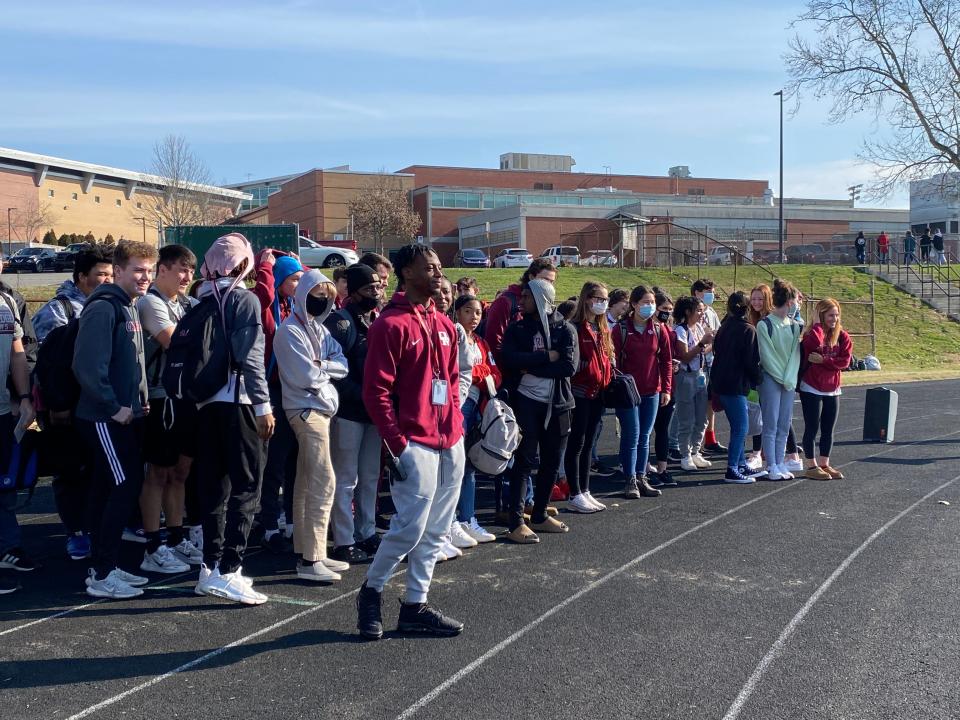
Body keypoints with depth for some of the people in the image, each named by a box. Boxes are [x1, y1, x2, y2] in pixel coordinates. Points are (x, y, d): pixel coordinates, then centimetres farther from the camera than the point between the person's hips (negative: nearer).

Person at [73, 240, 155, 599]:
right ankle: (102, 575, -3)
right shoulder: (103, 308, -15)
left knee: (108, 492, 13)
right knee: (126, 487, -10)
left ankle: (105, 567, 21)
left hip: (125, 415, 9)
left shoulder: (129, 308, 15)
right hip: (105, 418, -9)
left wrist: (138, 401, 11)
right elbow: (88, 366, -23)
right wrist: (114, 407, -18)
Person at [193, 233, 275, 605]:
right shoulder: (245, 299, -7)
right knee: (246, 486, -3)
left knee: (214, 486, 12)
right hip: (237, 402, -7)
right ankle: (227, 571, -8)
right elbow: (250, 356, -14)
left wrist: (199, 395, 13)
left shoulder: (202, 302, 12)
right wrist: (263, 405, -14)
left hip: (206, 403, 7)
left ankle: (210, 568, 19)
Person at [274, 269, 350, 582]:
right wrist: (326, 371, 1)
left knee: (307, 483, 12)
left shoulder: (319, 329, 15)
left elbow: (343, 365, 7)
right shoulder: (290, 330, -10)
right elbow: (307, 376, -17)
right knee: (323, 481, -13)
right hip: (306, 409, -9)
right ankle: (311, 560, -11)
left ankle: (305, 551, 20)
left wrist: (321, 365, -10)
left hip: (320, 407, 9)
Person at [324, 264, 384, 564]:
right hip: (348, 412, -8)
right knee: (346, 479, -1)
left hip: (373, 411, 8)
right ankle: (344, 543, 6)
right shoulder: (341, 321, -12)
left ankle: (367, 534, 26)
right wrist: (362, 396, -21)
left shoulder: (377, 319, 13)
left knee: (370, 477, 15)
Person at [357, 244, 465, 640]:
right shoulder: (391, 324, -10)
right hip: (415, 444, -8)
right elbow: (376, 391, -12)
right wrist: (397, 444, -15)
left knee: (435, 529, 10)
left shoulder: (444, 324, 14)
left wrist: (456, 425, 12)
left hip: (450, 443, 8)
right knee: (411, 525, -8)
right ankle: (371, 591, 14)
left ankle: (416, 605, 20)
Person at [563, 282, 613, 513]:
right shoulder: (575, 328, -12)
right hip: (580, 392, -8)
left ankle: (585, 492, 21)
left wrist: (610, 382, 9)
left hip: (598, 393, 8)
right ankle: (575, 496, 6)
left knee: (589, 444, 13)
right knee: (577, 443, 0)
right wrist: (569, 390, -20)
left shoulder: (602, 329, 13)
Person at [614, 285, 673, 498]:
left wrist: (666, 389, 2)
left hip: (652, 392, 4)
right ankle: (630, 480, 4)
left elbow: (666, 360, 6)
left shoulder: (659, 329, 5)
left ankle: (641, 478, 17)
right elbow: (615, 360, -6)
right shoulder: (621, 329, -5)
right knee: (631, 436, -3)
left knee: (644, 437, 10)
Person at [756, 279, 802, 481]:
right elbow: (767, 356, -10)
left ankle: (779, 464, 13)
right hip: (771, 379, -6)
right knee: (771, 425, -3)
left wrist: (790, 378, -8)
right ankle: (772, 467, 1)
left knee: (784, 425, 7)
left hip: (789, 381, 6)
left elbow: (795, 354, 5)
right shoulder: (764, 325, -8)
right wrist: (782, 379, -11)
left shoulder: (794, 325, 10)